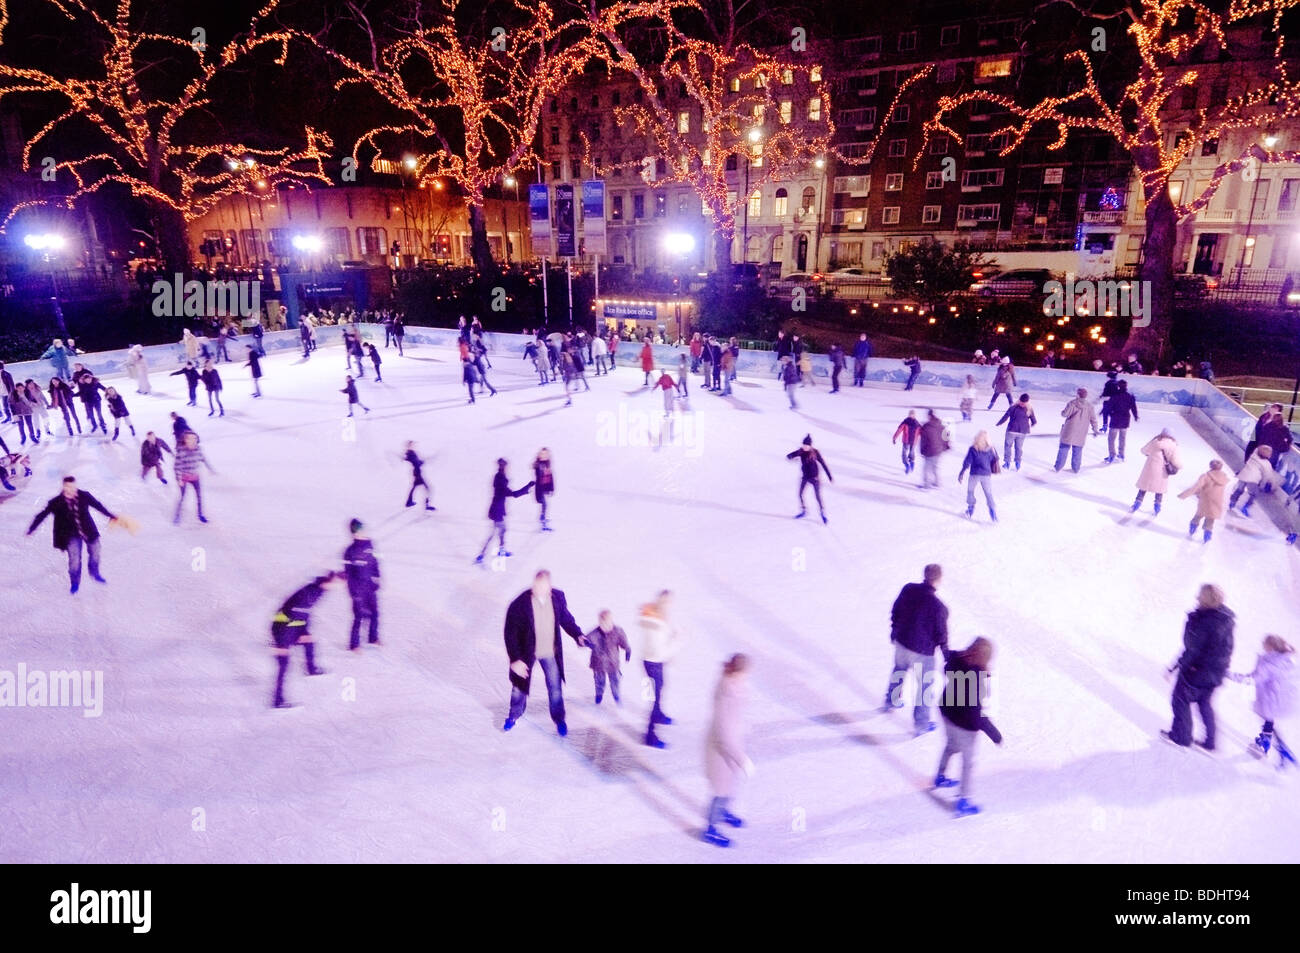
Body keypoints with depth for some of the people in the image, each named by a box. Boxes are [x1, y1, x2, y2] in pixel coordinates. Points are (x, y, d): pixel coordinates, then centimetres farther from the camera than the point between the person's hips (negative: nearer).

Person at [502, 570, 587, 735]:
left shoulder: (558, 597, -15)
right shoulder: (520, 603, -26)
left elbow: (566, 619, 5)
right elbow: (510, 633, -19)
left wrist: (578, 635, -8)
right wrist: (515, 659, -22)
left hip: (550, 652, 2)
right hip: (526, 652, -2)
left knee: (555, 687, 13)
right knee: (519, 686, 19)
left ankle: (559, 719, 37)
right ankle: (515, 715, 47)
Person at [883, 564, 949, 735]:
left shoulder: (908, 589, -12)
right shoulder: (938, 606, -29)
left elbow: (895, 612, 2)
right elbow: (941, 634, -18)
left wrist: (894, 630, 20)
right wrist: (946, 654, -1)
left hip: (901, 642, 6)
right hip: (922, 652, -5)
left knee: (899, 671, 33)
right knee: (926, 686, 17)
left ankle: (891, 702, 54)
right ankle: (921, 724, 32)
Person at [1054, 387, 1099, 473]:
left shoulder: (1072, 403, -10)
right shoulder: (1089, 406, 1)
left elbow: (1064, 414, -10)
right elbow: (1093, 419, 6)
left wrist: (1063, 410, 13)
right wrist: (1095, 430, 17)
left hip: (1069, 432, -3)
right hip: (1081, 434, 3)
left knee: (1063, 448, 5)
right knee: (1077, 450, 13)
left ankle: (1058, 467, 8)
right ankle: (1076, 468, 19)